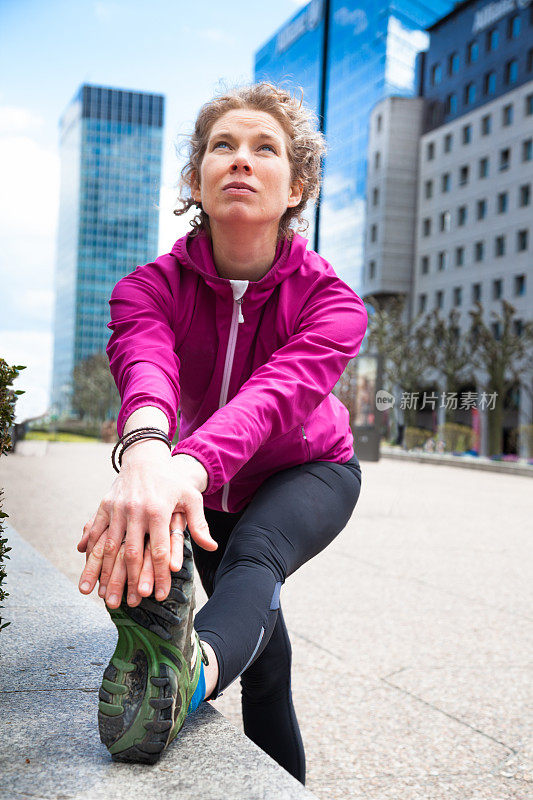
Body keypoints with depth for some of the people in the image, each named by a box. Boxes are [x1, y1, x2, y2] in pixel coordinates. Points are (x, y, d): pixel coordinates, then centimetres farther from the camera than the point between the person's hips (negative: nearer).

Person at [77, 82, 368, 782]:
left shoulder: (331, 301, -26)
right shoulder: (151, 286, -21)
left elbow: (275, 392, -47)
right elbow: (145, 363, -45)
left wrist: (189, 465, -68)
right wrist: (145, 446, -70)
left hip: (309, 471, -3)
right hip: (211, 486, 3)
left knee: (255, 553, -36)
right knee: (263, 652, 6)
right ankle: (285, 782, 27)